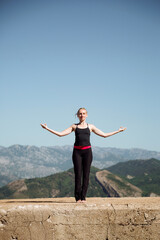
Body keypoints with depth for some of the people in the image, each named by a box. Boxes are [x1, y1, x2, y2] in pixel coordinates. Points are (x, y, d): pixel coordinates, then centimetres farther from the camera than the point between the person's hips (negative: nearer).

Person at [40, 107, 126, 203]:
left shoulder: (90, 126, 14)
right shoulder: (74, 126, 12)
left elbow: (104, 135, 17)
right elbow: (60, 134, 8)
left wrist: (118, 131, 15)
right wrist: (47, 128, 4)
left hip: (87, 151, 1)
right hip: (77, 151, -1)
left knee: (86, 174, -2)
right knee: (78, 174, -4)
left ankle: (83, 197, 5)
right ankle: (78, 197, 2)